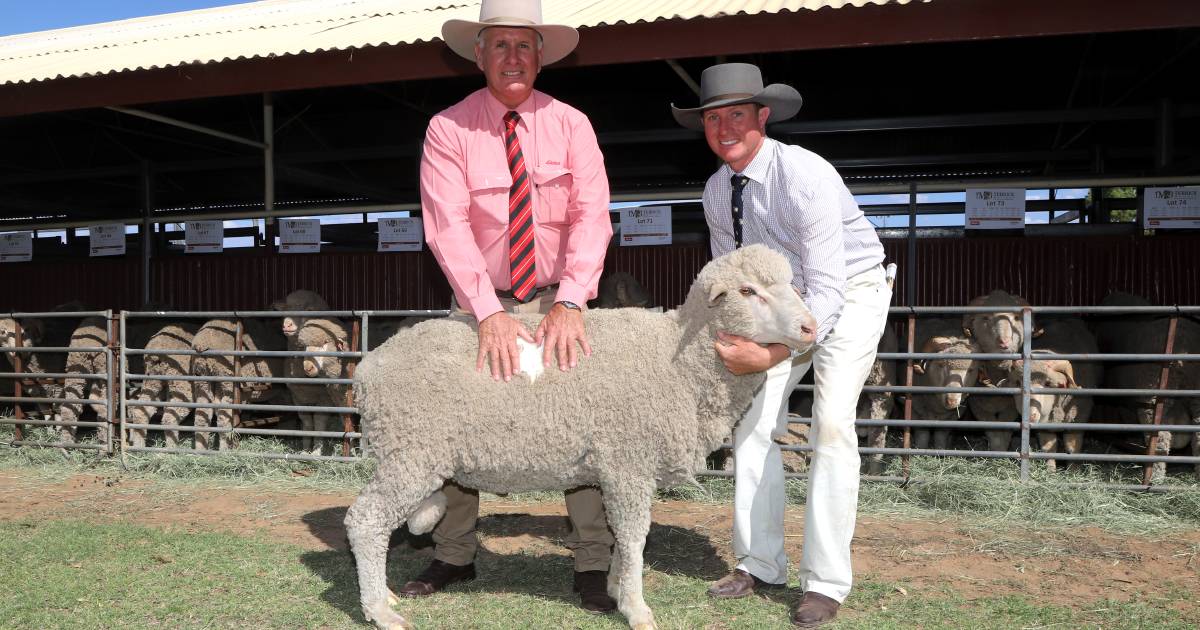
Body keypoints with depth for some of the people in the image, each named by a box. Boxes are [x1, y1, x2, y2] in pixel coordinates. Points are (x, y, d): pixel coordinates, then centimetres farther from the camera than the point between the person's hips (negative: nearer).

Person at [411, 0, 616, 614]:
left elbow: (591, 215, -14)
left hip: (557, 298, 0)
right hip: (482, 302, 1)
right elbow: (448, 226, -18)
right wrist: (489, 314, -28)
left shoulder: (569, 124, -5)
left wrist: (570, 302, -28)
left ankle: (592, 566, 7)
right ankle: (453, 556, 22)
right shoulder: (449, 129, -8)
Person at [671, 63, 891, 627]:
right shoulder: (716, 190, -8)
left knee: (832, 423, -18)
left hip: (849, 294, -6)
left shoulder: (807, 177, -30)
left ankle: (826, 582, -7)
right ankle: (759, 565, 9)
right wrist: (725, 336, -14)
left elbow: (827, 291, -33)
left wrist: (771, 354, -43)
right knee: (752, 416, -2)